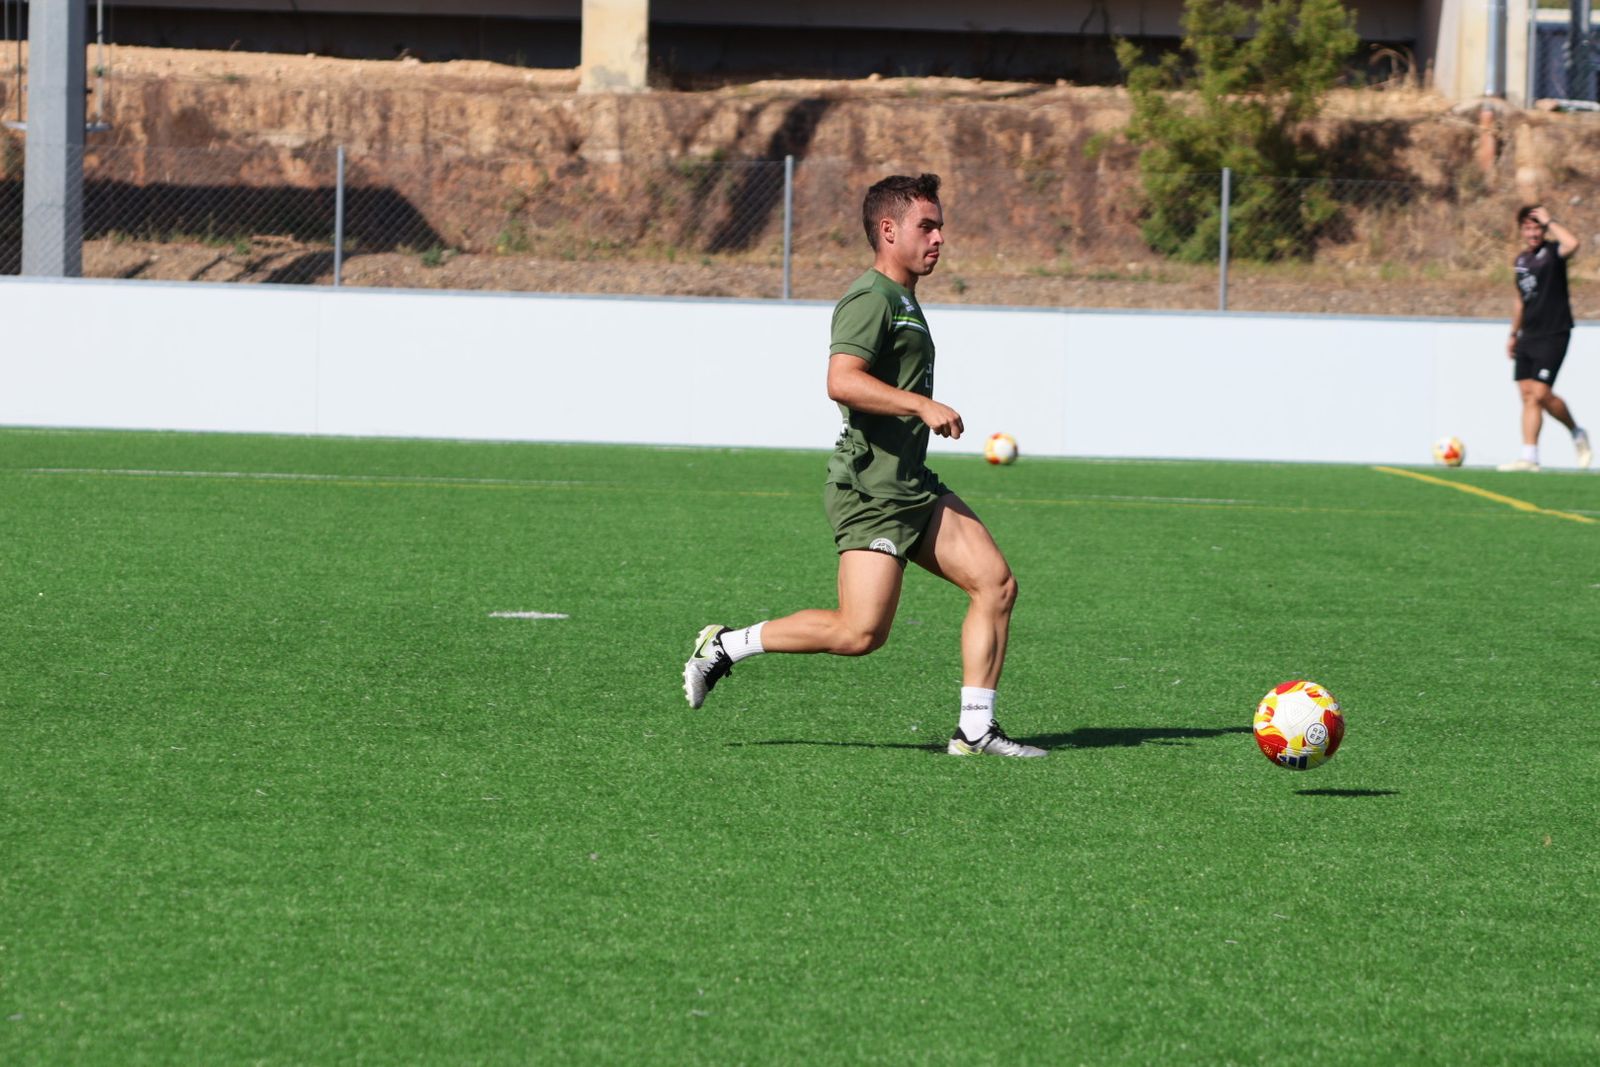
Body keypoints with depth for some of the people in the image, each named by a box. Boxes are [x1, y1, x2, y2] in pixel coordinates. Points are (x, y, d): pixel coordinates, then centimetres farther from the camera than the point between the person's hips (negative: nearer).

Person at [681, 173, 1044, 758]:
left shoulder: (901, 300, 21)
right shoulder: (870, 299, -12)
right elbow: (842, 380, -27)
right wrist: (921, 405, -29)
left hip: (912, 485, 10)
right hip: (871, 487, -10)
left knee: (996, 583, -2)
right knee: (860, 633, -15)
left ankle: (975, 729, 0)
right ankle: (725, 645, 0)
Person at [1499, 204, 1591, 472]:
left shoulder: (1553, 252, -8)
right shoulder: (1522, 259, 14)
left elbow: (1572, 243, -33)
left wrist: (1549, 222, -20)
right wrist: (1514, 334, 26)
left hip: (1553, 336, -7)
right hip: (1528, 337, 7)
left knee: (1541, 394, -13)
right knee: (1528, 394, 1)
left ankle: (1576, 432, 11)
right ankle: (1529, 457, 3)